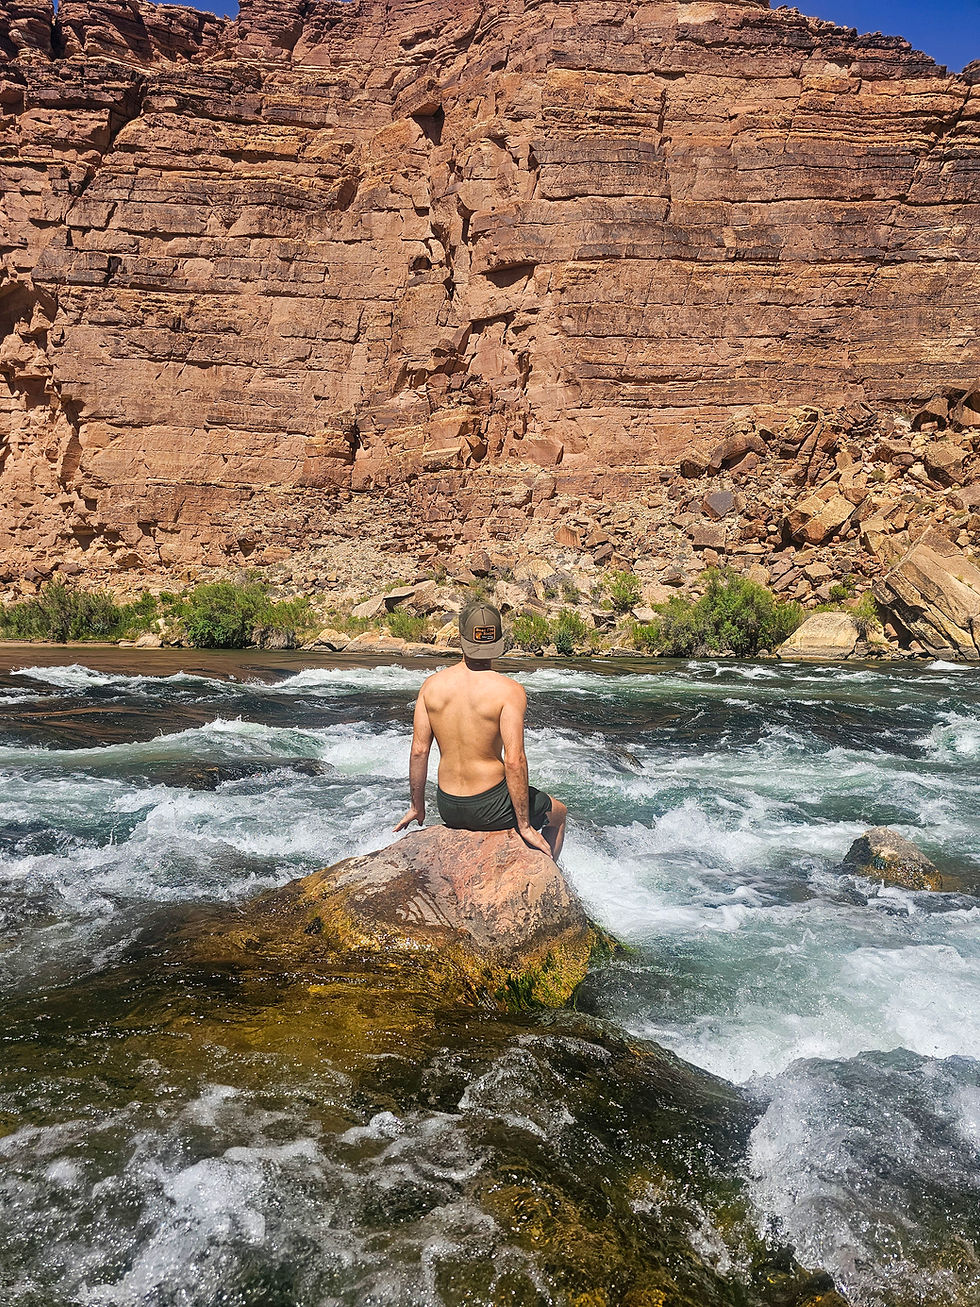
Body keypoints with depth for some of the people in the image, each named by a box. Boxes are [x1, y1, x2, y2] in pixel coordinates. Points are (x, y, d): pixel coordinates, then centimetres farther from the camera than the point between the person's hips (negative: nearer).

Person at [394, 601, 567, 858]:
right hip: (489, 809, -5)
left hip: (448, 808, 5)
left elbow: (418, 751, -2)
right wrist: (524, 825, -14)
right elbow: (514, 761, -23)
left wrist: (417, 806, 10)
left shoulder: (431, 685, -5)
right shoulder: (509, 691, -19)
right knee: (558, 813, 25)